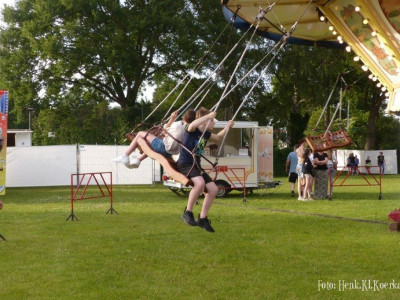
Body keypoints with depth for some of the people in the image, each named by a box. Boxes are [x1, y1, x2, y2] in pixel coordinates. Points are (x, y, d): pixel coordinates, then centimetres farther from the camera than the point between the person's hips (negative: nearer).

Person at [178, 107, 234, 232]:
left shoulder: (206, 134, 13)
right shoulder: (192, 130, -11)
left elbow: (218, 138, 34)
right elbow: (192, 125, -38)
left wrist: (228, 126, 24)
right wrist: (209, 115, -35)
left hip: (196, 166, 9)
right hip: (184, 164, -9)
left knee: (213, 189, 0)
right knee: (200, 183, -35)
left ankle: (203, 218, 11)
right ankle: (188, 212, -20)